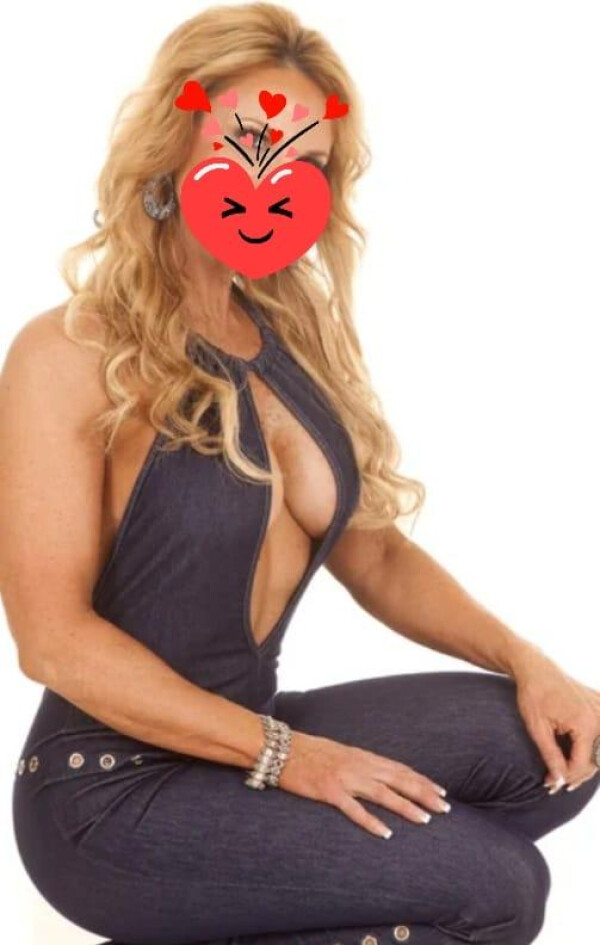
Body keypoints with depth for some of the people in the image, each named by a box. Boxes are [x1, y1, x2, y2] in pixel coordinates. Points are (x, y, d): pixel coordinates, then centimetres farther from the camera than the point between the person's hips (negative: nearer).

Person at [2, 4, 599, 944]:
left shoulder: (296, 338, 8)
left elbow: (374, 555, 12)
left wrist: (523, 659, -3)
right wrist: (281, 754, -19)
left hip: (248, 740, 7)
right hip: (112, 794, -7)